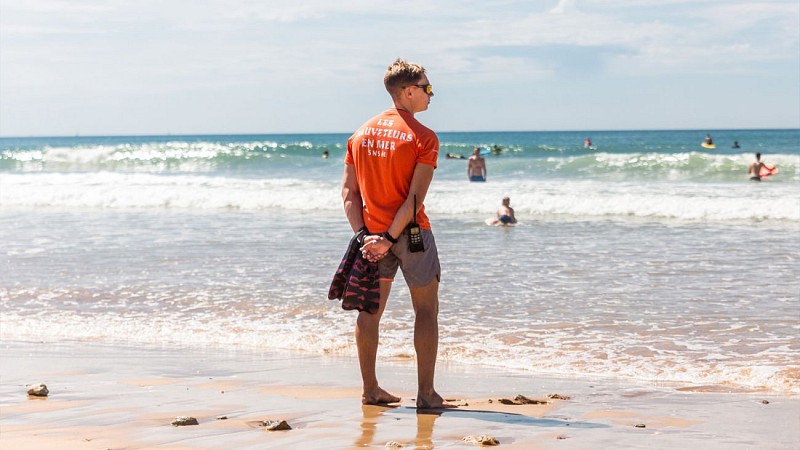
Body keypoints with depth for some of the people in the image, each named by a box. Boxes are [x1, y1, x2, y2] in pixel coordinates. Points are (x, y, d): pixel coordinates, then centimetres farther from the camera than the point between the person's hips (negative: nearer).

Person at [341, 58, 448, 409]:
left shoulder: (360, 135, 7)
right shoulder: (424, 138, -11)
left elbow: (349, 192, 1)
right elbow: (416, 197, -18)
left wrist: (364, 235, -4)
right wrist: (390, 238, -17)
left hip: (372, 235, 5)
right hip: (411, 233, -5)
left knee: (370, 311, 11)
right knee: (426, 310, 3)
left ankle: (370, 389, 15)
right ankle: (426, 393, 2)